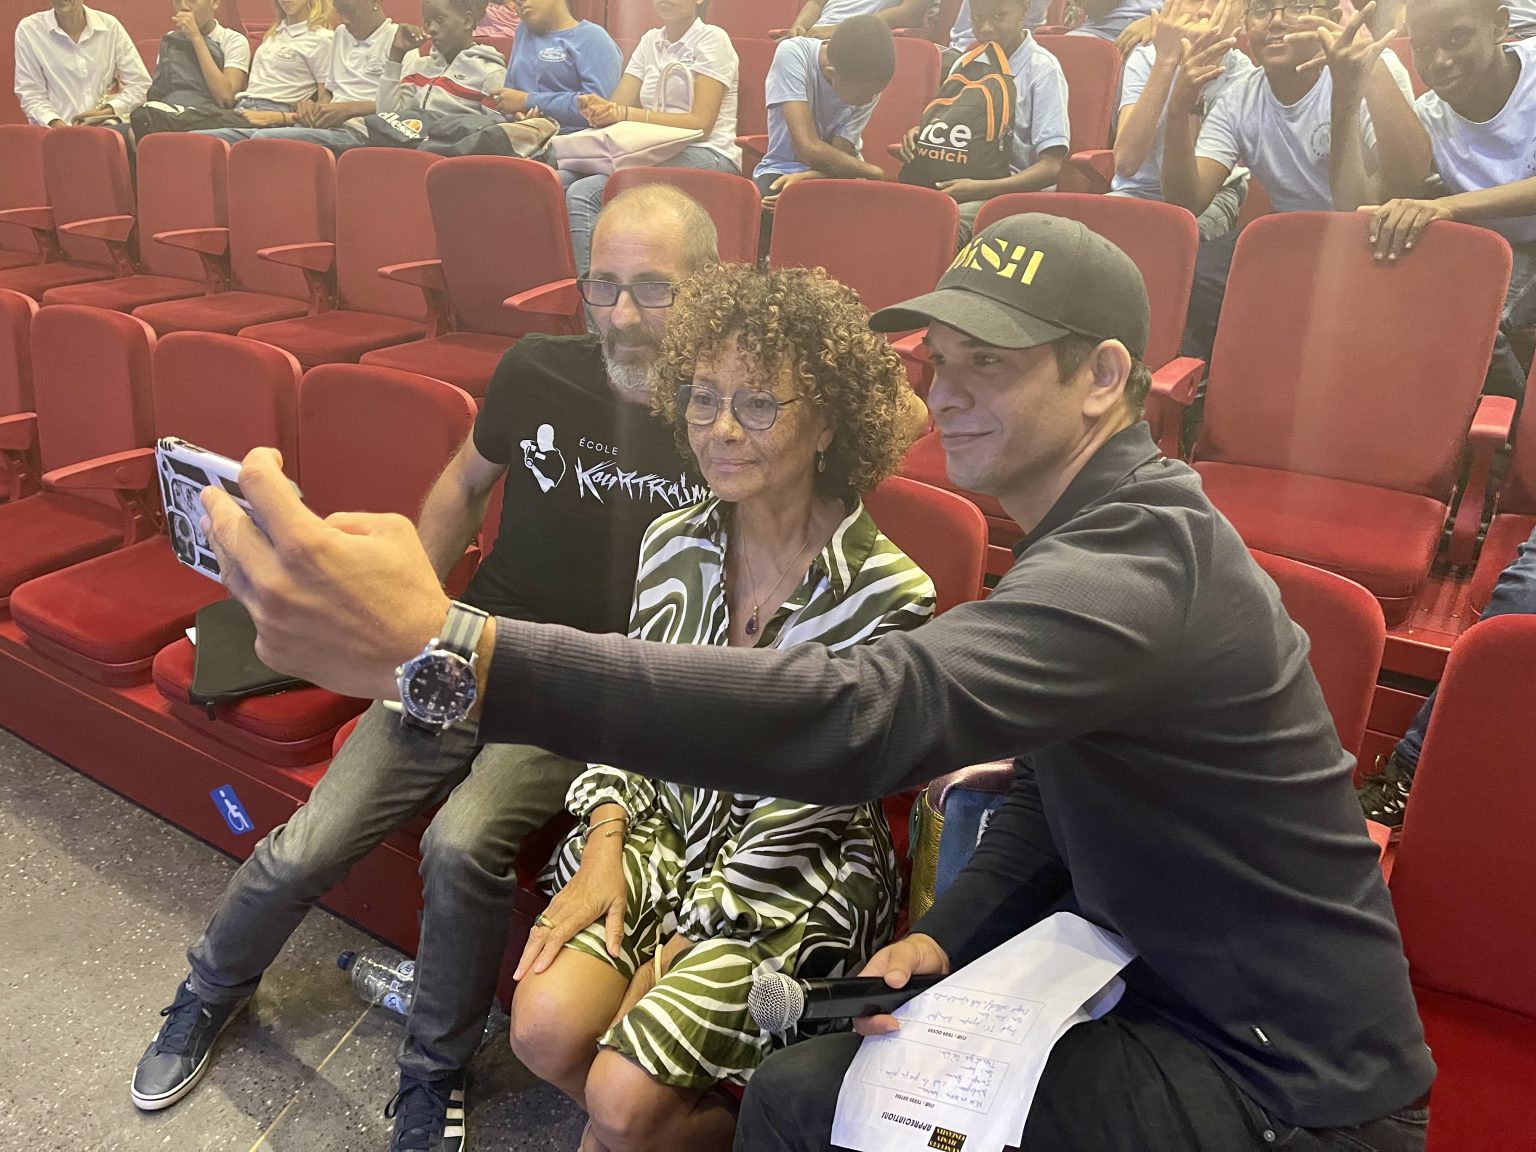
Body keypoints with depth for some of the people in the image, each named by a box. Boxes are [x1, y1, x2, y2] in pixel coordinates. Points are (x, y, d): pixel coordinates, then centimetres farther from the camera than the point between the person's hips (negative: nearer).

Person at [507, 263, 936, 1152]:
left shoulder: (887, 594, -20)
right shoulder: (673, 544, -4)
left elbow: (807, 804, -16)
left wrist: (683, 944, -13)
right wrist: (605, 850, -8)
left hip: (793, 880, -4)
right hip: (663, 828, 5)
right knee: (546, 1029, -14)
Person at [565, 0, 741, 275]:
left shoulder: (712, 39, 1)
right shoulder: (650, 41, 20)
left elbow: (701, 123, -12)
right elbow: (617, 106, 11)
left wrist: (627, 114, -21)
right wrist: (597, 110, -15)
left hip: (706, 157, -5)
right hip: (656, 157, 6)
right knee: (580, 193, -24)